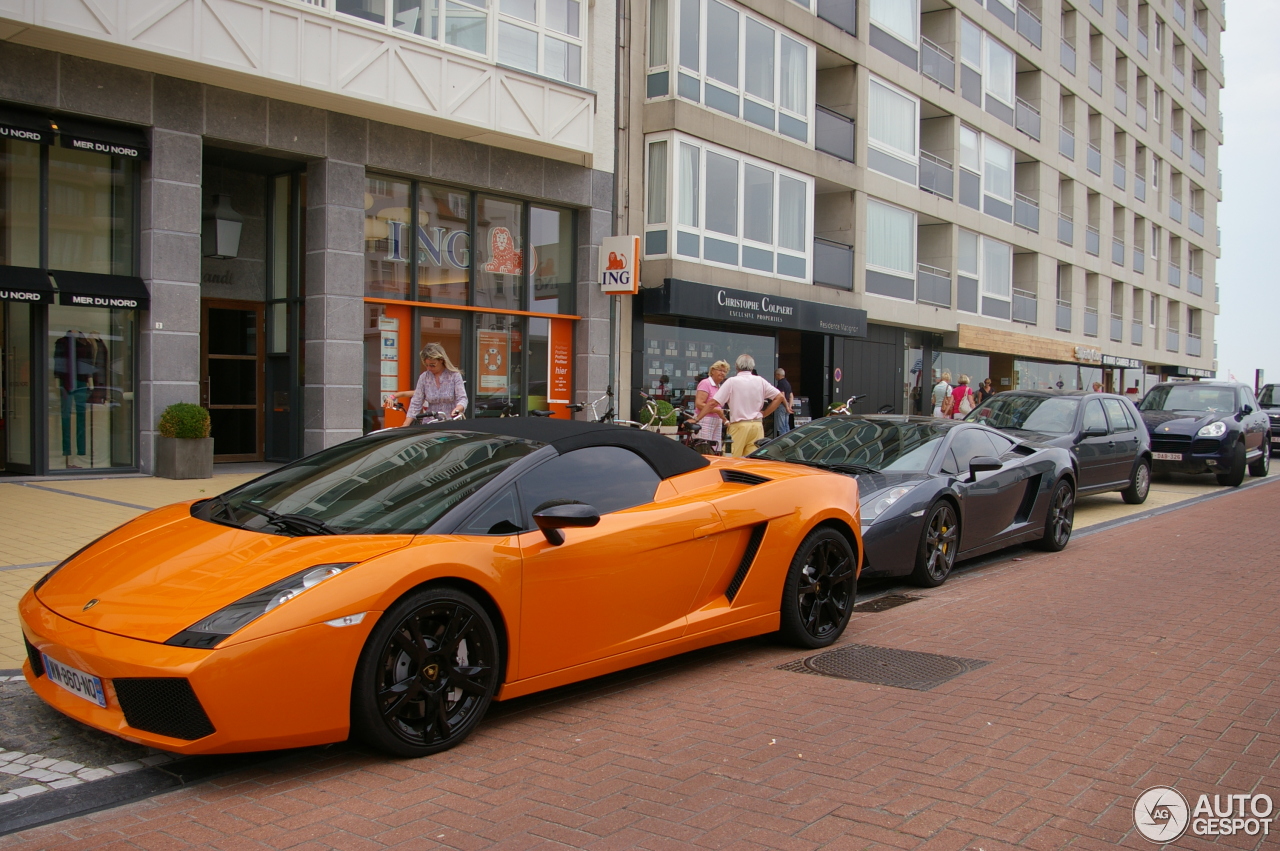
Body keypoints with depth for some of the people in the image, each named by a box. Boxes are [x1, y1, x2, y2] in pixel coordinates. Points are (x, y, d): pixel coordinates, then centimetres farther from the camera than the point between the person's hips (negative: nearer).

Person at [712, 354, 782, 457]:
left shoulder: (731, 381, -4)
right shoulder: (760, 381, 6)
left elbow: (714, 403, -8)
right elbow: (779, 397, 6)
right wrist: (764, 413, 10)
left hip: (739, 426, -4)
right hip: (757, 425, 4)